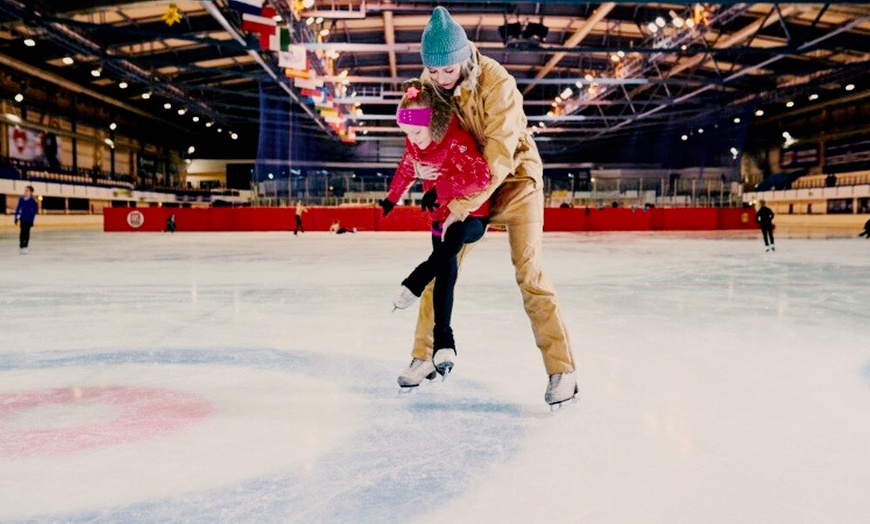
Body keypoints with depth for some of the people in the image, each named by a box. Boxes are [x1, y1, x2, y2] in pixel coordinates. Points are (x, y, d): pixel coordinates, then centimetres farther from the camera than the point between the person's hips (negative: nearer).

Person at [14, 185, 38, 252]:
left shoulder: (32, 201, -11)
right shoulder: (21, 199, 1)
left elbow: (34, 211, -9)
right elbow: (18, 208, 9)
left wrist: (32, 220, -12)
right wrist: (16, 217, 8)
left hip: (28, 219, -3)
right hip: (22, 218, 3)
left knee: (26, 232, 3)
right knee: (22, 232, 5)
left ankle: (25, 247, 8)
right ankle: (21, 246, 10)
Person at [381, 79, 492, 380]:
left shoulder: (456, 141, -25)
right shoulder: (415, 144, -3)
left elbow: (481, 176, -40)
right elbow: (407, 168, 20)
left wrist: (440, 189, -41)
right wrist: (392, 197, 33)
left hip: (472, 216, -6)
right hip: (442, 216, 6)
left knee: (452, 240, -37)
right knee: (445, 274, -4)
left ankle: (413, 285, -15)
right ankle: (443, 347, -4)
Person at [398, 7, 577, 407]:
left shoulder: (498, 84, -28)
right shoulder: (429, 82, -9)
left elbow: (499, 157, -29)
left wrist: (462, 206, -30)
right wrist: (420, 163, -22)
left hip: (514, 176, -5)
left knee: (529, 273, -12)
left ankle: (562, 370, -4)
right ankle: (425, 354, 17)